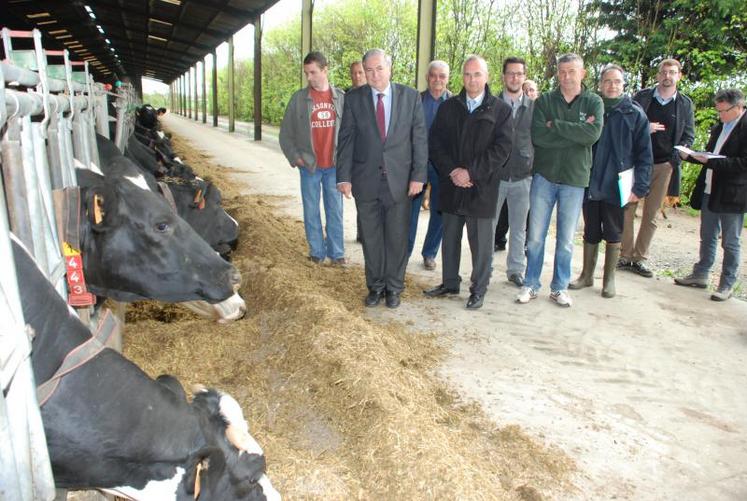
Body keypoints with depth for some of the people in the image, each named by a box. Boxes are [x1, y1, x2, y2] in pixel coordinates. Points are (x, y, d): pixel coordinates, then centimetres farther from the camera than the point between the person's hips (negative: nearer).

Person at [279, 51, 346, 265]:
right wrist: (295, 157, -4)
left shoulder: (340, 97, 2)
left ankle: (337, 252, 15)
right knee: (311, 211, 6)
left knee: (335, 210, 6)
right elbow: (286, 132, 4)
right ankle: (317, 252, 18)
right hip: (309, 166, 0)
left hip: (334, 165, 1)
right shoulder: (299, 98, 0)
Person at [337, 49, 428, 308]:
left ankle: (394, 287, 24)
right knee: (371, 237, 10)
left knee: (397, 237, 7)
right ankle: (375, 286, 26)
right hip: (366, 179, 1)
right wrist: (344, 176, -5)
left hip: (399, 179, -1)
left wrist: (418, 175, -6)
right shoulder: (354, 98, 2)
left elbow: (420, 138, 0)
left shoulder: (410, 96, 0)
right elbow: (346, 139, 1)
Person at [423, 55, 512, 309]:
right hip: (452, 186, 3)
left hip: (482, 188, -3)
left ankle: (478, 290, 17)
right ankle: (450, 283, 29)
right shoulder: (448, 107, 10)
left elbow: (502, 148, -8)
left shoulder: (500, 110, 0)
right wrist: (451, 171, -10)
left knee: (481, 243, 3)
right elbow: (435, 143, 4)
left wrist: (471, 172, -15)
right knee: (450, 239, 14)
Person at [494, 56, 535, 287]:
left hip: (523, 177, 2)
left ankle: (516, 269, 22)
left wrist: (534, 169, 3)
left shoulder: (534, 107, 6)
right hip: (494, 175, -2)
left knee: (519, 228, 10)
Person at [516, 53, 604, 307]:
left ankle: (559, 287, 22)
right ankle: (531, 285, 17)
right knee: (535, 236, 3)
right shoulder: (544, 101, 3)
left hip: (575, 178, 0)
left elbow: (593, 134, -15)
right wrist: (576, 132, -13)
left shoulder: (593, 102, 3)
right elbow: (537, 136, -13)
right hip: (544, 175, 0)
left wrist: (555, 124, -14)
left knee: (566, 240, 8)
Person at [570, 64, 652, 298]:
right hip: (590, 184, 2)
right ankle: (587, 276, 25)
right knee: (590, 233, 12)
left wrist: (640, 187, -9)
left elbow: (644, 154, -2)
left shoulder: (635, 114, -2)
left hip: (616, 186, -2)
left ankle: (609, 279, 22)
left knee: (613, 235, 8)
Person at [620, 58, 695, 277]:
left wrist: (677, 155, -7)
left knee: (651, 215, 5)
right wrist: (644, 127, -14)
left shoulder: (685, 103, 9)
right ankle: (625, 256, 8)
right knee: (627, 210, -1)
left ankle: (640, 258, 12)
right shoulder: (642, 97, 4)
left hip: (664, 165, 1)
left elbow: (689, 135, 12)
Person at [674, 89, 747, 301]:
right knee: (707, 238, 17)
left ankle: (727, 285, 15)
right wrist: (692, 155, -1)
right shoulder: (719, 128, 10)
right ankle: (700, 275, 29)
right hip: (709, 191, 7)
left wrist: (711, 161, -23)